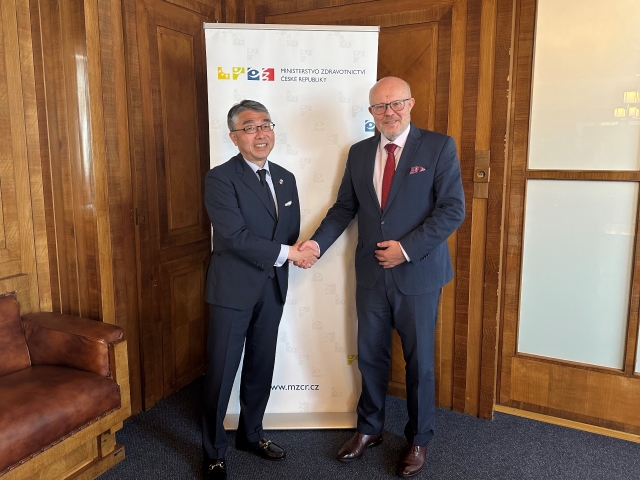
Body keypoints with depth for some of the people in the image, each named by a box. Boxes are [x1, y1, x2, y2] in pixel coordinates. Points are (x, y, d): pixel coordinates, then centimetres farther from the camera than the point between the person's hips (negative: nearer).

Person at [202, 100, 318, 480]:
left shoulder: (286, 178, 9)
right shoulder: (220, 178, -11)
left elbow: (292, 233, 10)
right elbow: (235, 237, -20)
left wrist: (289, 257, -9)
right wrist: (285, 253, -17)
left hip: (272, 289, 6)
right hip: (233, 290, -5)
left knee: (262, 368, 16)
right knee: (221, 373, 4)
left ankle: (251, 434, 37)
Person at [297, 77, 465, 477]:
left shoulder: (439, 147, -6)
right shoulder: (359, 152, 7)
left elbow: (453, 209, -12)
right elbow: (345, 207, 8)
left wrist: (406, 248, -18)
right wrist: (317, 242, -7)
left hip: (418, 273, -3)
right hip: (372, 274, 4)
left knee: (419, 360, 11)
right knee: (371, 357, 15)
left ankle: (418, 440, 32)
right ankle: (369, 429, 37)